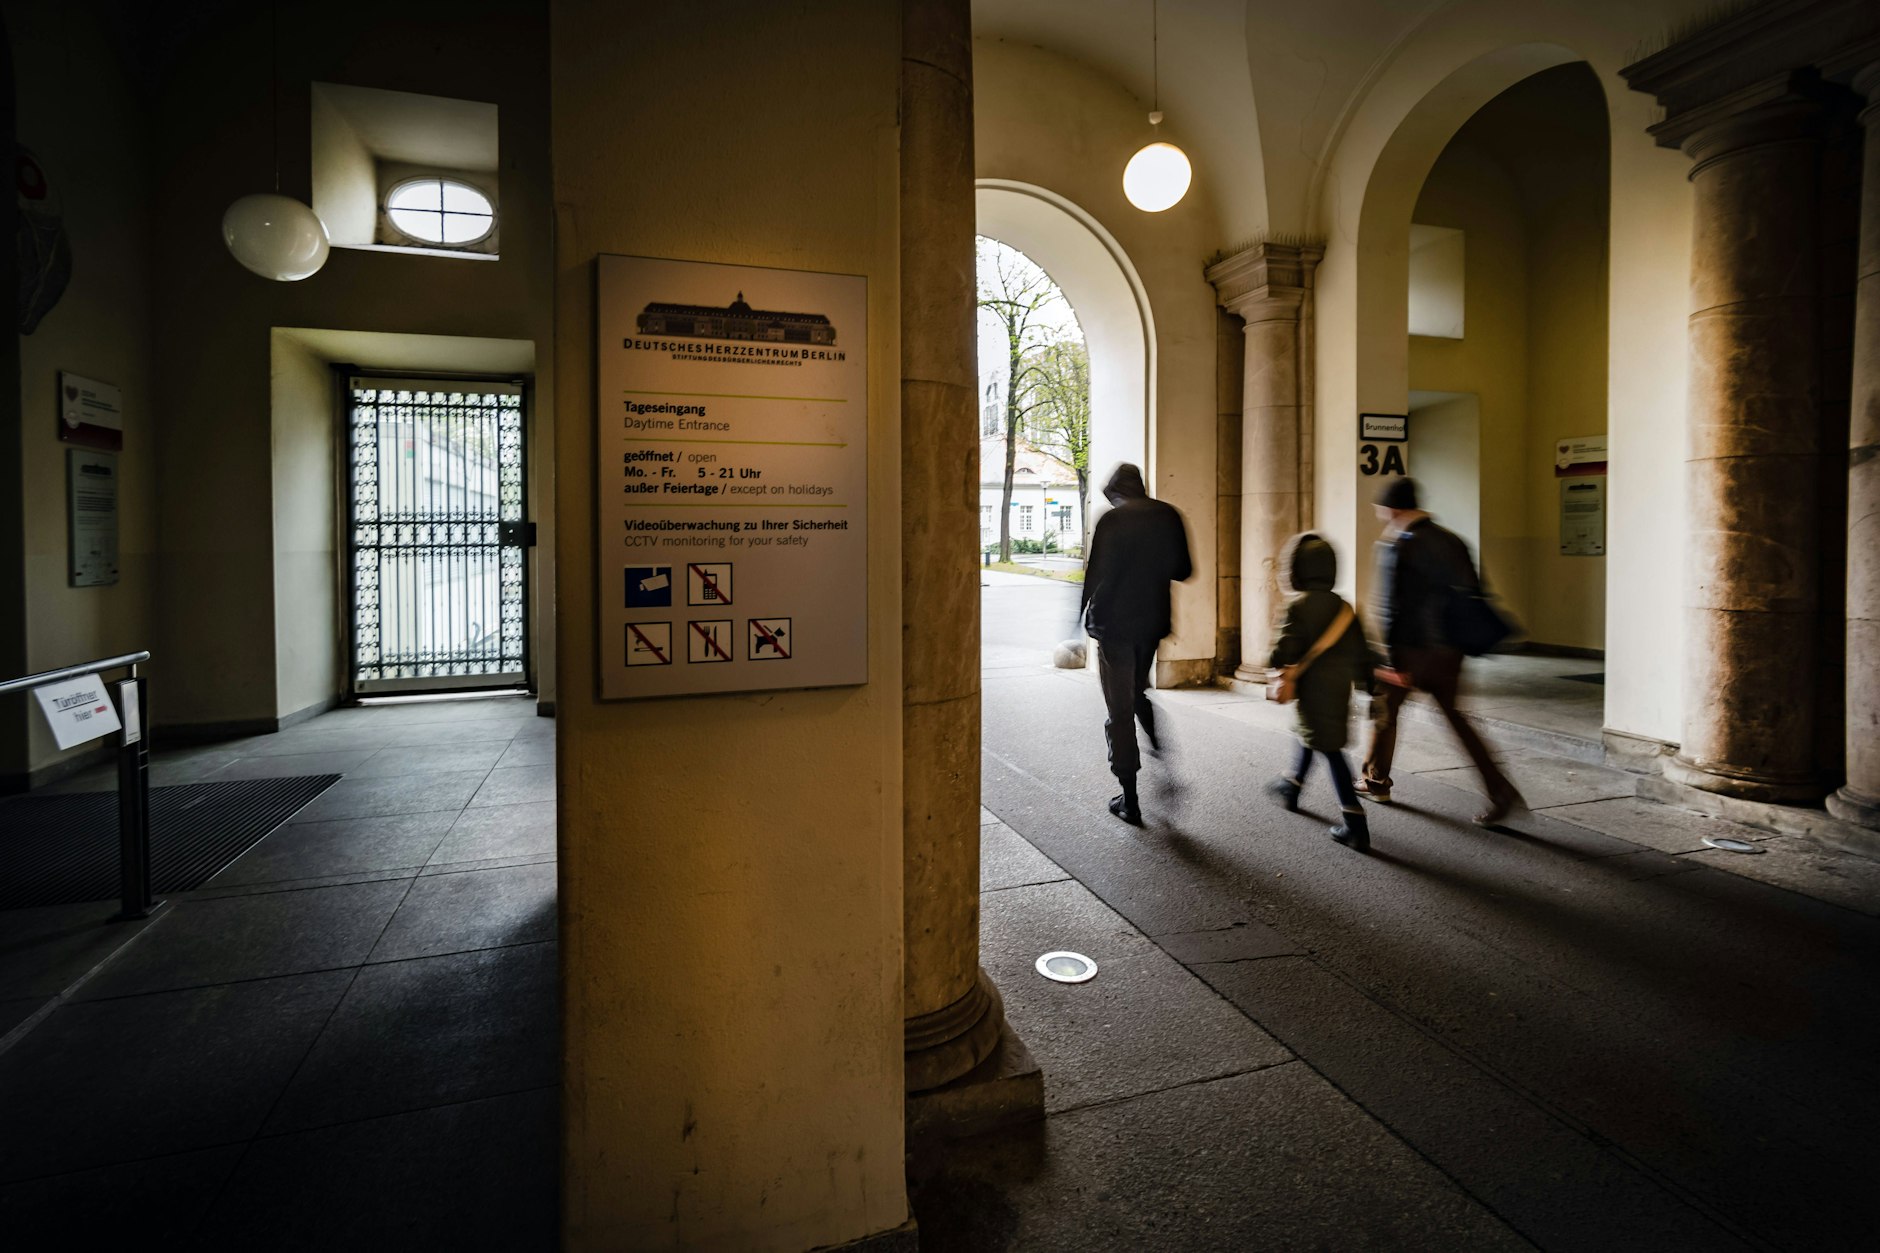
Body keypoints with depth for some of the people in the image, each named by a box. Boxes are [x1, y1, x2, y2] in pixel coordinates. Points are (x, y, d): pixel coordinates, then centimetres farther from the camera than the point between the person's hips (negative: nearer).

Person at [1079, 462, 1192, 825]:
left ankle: (1130, 800, 8)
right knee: (1138, 693, 26)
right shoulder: (1168, 516, 3)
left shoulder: (1112, 519, -11)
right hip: (1153, 622, 5)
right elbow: (1183, 571, 7)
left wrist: (1086, 616, 0)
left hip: (1114, 624, -5)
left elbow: (1096, 573, -12)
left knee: (1120, 710, 3)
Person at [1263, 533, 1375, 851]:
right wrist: (1363, 679, 20)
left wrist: (1273, 661, 1)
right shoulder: (1343, 606, 9)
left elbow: (1285, 650, -18)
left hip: (1313, 688, -7)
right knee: (1310, 738, 23)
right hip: (1340, 687, 7)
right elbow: (1360, 650, 11)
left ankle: (1355, 825, -7)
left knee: (1329, 748, -5)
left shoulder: (1297, 605, -12)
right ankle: (1290, 789, 43)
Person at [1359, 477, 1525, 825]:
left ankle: (1376, 781, 27)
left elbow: (1390, 608, -16)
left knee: (1384, 709, 13)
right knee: (1453, 715, 14)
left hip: (1412, 649, -6)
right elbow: (1472, 593, 11)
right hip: (1449, 650, 6)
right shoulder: (1452, 541, 9)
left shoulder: (1395, 547, -12)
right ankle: (1500, 790, 7)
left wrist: (1393, 659, -13)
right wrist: (1459, 643, 16)